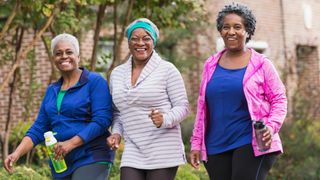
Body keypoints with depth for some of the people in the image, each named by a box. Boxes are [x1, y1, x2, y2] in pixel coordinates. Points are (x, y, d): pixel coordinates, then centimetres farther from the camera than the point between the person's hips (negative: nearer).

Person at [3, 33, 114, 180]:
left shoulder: (95, 82, -4)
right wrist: (17, 153, -3)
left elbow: (102, 120, -13)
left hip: (91, 160, -7)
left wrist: (71, 143, -21)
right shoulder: (52, 91, 16)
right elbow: (39, 128, 12)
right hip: (61, 164, 7)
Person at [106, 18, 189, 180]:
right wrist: (116, 133, 4)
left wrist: (165, 119, -22)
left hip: (163, 153, -4)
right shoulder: (117, 74, 13)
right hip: (132, 154, 4)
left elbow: (182, 106, -3)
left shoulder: (167, 70, -2)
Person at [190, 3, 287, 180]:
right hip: (216, 147, 4)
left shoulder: (261, 64, 2)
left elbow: (279, 100, 2)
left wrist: (271, 126, -16)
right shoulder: (211, 65, 13)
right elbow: (202, 106, 17)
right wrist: (196, 143, 13)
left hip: (252, 145, -4)